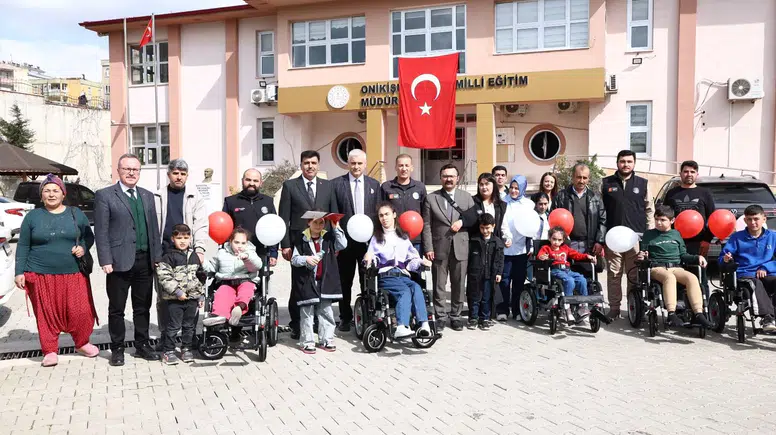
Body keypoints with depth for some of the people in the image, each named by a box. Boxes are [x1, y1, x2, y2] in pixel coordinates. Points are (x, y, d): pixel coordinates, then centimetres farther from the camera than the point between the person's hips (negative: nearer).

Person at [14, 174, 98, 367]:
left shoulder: (76, 214, 7)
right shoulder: (32, 216, 4)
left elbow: (89, 236, 14)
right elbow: (22, 246, 5)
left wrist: (83, 247, -8)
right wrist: (19, 272, -1)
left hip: (73, 273, 1)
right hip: (41, 275, -1)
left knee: (80, 311, -2)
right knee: (47, 314, 4)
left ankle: (82, 343, 20)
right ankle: (50, 351, 17)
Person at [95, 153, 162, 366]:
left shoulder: (147, 196, 14)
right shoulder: (104, 195, -1)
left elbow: (154, 228, 12)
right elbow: (101, 231, -6)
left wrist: (157, 256, 6)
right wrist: (105, 260, -13)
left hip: (145, 261, 5)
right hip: (120, 261, -4)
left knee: (143, 308, 13)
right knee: (116, 309, 7)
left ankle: (142, 345, 24)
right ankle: (117, 349, 18)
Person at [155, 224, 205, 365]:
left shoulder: (194, 256, 9)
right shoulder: (169, 256, -8)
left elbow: (200, 277, 15)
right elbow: (164, 277, -15)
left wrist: (201, 295, 12)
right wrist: (177, 291, -19)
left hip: (193, 297, 5)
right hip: (174, 299, -5)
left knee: (190, 325, 11)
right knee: (173, 326, 0)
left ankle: (186, 349, 24)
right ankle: (168, 352, 11)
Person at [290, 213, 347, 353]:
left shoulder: (328, 237, 7)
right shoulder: (301, 239, -2)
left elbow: (342, 245, -7)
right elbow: (294, 259, -2)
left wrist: (337, 228, -10)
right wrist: (306, 259, -21)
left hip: (325, 281, 3)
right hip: (307, 281, -3)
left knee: (326, 311, 8)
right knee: (307, 313, 3)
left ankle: (326, 340, 18)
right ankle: (307, 342, 11)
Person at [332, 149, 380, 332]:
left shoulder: (374, 185, 9)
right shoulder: (336, 184, 2)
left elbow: (378, 213, 8)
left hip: (368, 240, 2)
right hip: (345, 241, -2)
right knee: (345, 282, 7)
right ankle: (345, 317, 19)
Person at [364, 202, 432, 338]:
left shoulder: (403, 237, 26)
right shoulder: (376, 238, 20)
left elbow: (412, 258, 20)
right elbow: (370, 259, 10)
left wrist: (421, 262, -1)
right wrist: (368, 257, -13)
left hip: (403, 275, 2)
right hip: (385, 276, -2)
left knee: (416, 288, -31)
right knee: (405, 291, -33)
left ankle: (424, 325, -46)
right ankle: (402, 327, -50)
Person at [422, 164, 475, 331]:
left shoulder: (467, 197, 9)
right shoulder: (431, 198, 3)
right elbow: (426, 225, -1)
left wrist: (462, 221, -9)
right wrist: (428, 248, -8)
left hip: (460, 248, 1)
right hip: (439, 248, -1)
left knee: (458, 285, 8)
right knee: (439, 285, 5)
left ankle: (455, 316, 20)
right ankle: (441, 317, 15)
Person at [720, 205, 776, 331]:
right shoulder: (737, 237, 12)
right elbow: (722, 257, 8)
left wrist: (766, 268, -4)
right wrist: (725, 259, -15)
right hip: (745, 275, -1)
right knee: (755, 284, -38)